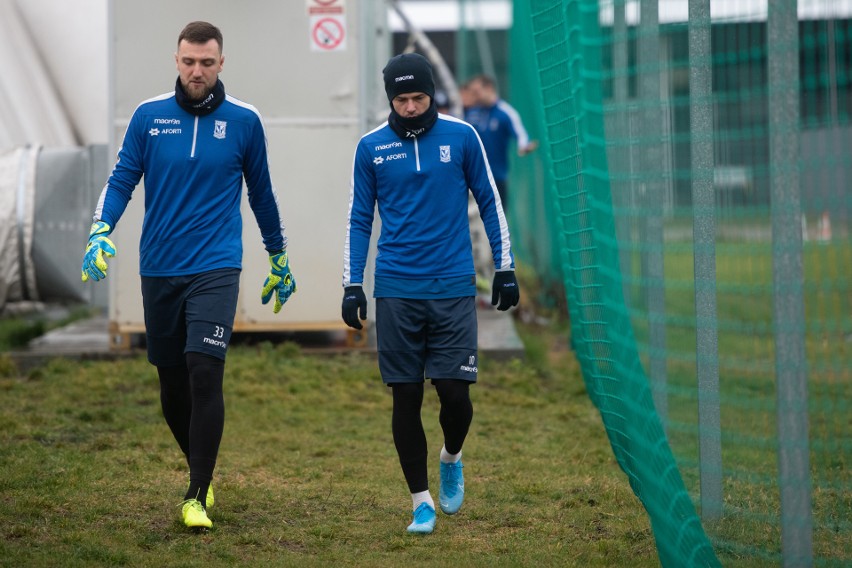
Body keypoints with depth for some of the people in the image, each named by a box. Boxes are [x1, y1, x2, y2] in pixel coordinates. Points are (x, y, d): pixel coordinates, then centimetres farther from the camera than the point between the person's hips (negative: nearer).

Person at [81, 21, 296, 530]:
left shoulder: (244, 121, 1)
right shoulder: (149, 116, 3)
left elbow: (261, 192, 12)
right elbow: (122, 179, 5)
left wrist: (279, 259, 19)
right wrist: (100, 232, -12)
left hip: (216, 268, -3)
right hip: (158, 271, 3)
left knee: (205, 374, -15)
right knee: (172, 383, 9)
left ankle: (198, 498, -10)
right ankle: (201, 472, 31)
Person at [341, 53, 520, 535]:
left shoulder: (461, 136, 1)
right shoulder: (371, 147, 3)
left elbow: (489, 202, 9)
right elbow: (359, 219, 9)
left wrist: (505, 267, 6)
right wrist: (352, 284, 3)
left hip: (454, 287, -1)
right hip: (396, 291, 1)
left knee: (455, 392, -6)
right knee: (406, 398, 1)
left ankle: (452, 458, 27)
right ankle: (422, 503, 10)